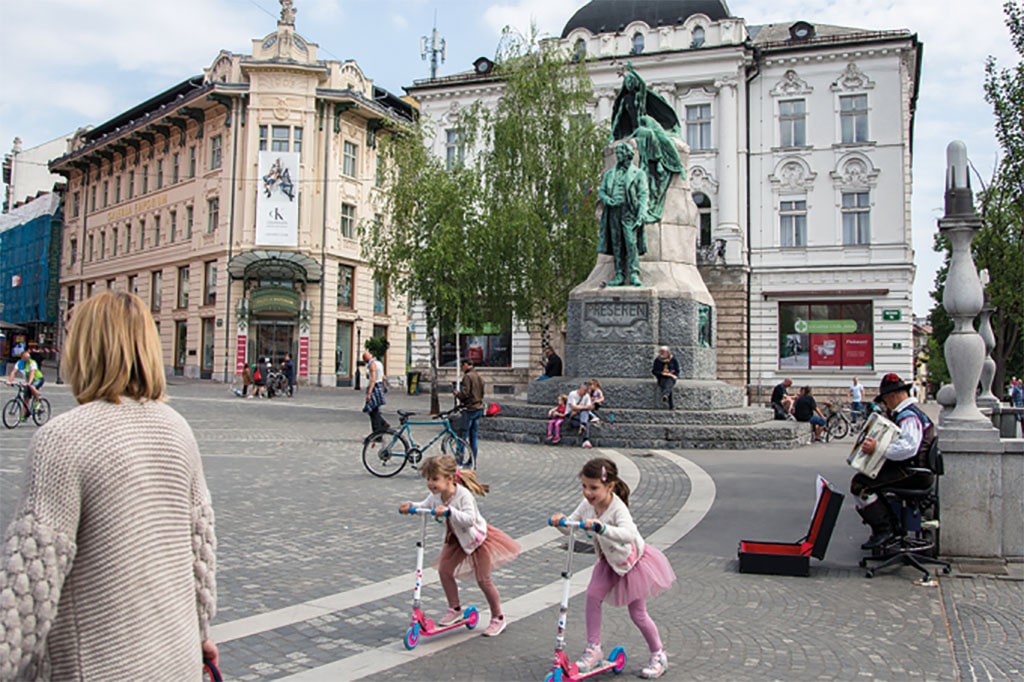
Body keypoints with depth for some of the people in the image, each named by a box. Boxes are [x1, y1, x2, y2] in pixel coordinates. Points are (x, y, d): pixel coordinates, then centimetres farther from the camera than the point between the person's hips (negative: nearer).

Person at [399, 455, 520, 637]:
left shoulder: (463, 495, -33)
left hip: (477, 537, -7)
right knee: (444, 569, -3)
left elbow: (470, 519, -43)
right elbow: (425, 506, 3)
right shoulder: (436, 495, -13)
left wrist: (449, 511, -54)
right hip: (456, 539, 7)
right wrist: (411, 506, -17)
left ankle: (498, 618, 15)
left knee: (483, 580, -2)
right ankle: (455, 609, 17)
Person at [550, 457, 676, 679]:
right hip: (609, 561, 6)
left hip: (632, 561, -6)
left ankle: (658, 656, 26)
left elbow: (628, 535, -54)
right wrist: (560, 521, -31)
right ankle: (593, 649, 1)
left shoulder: (618, 508, -36)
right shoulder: (588, 505, -15)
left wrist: (599, 527, -65)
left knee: (638, 613, 4)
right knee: (593, 594, -14)